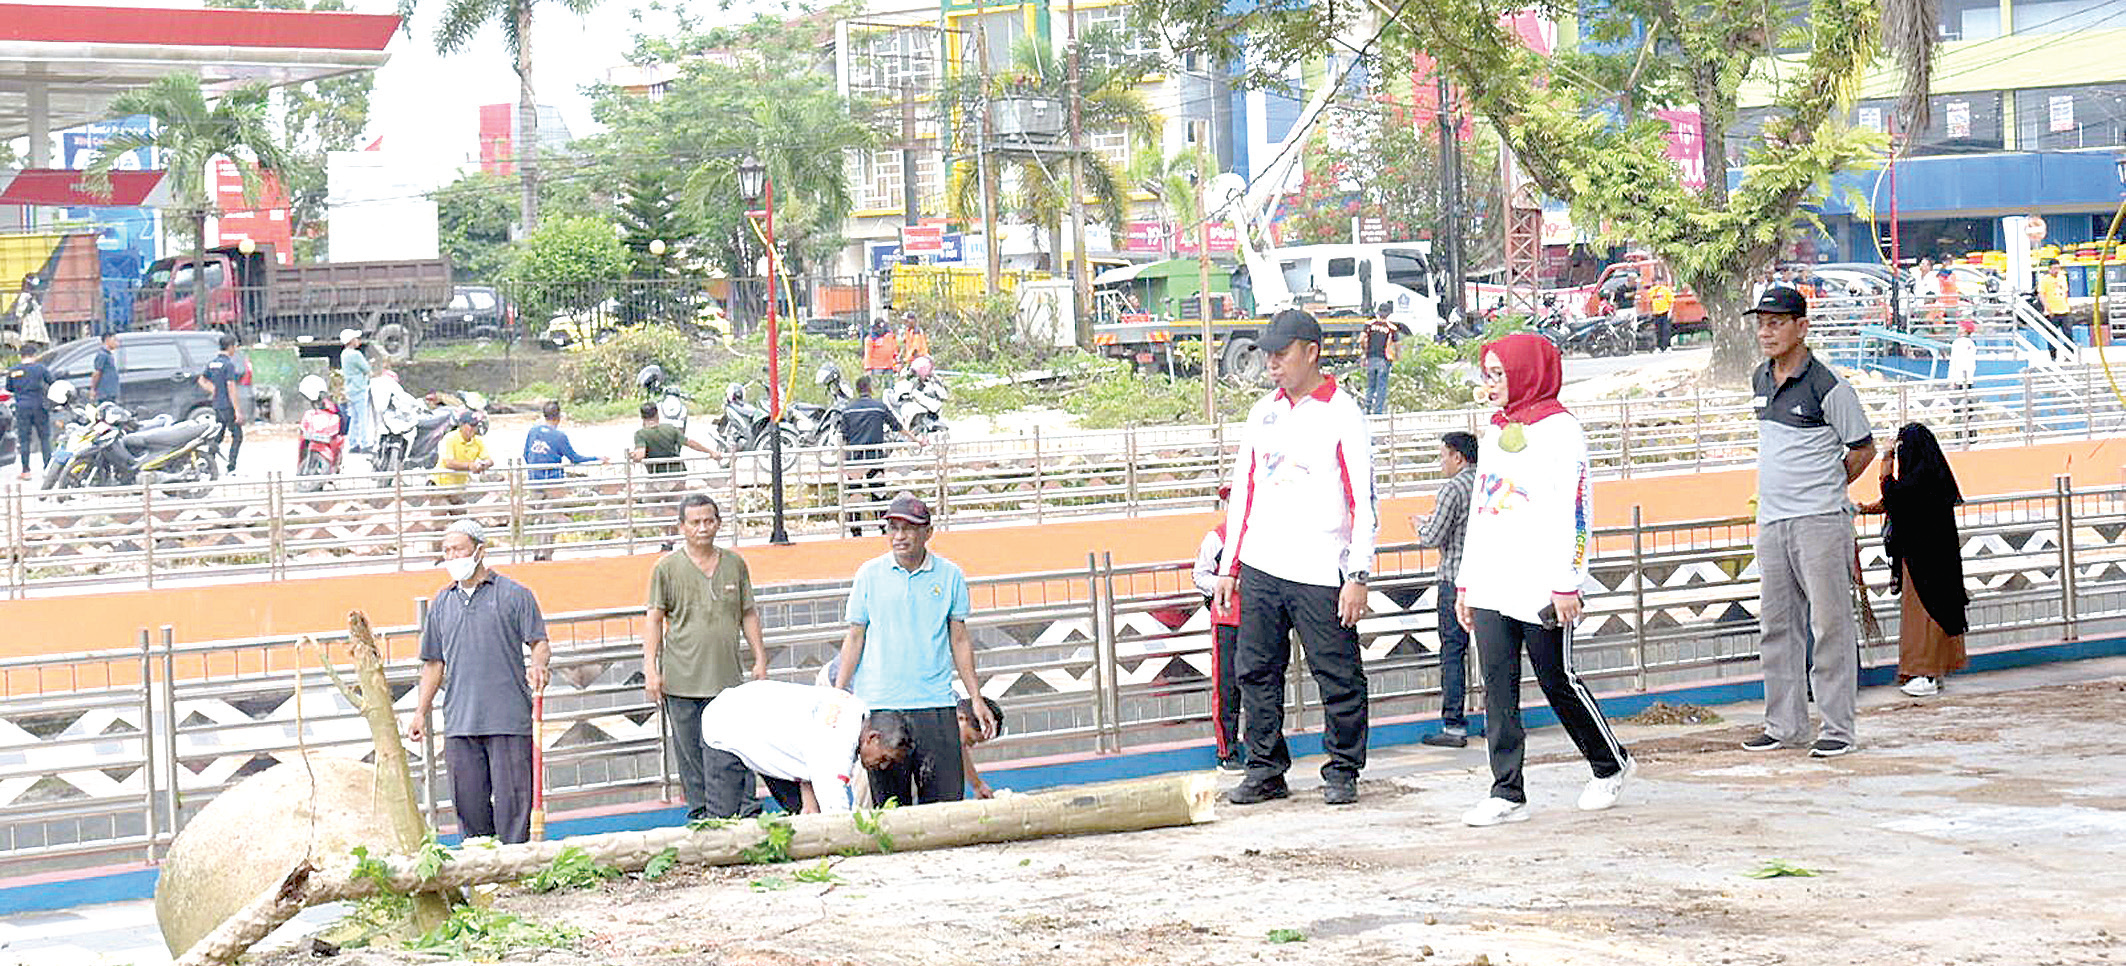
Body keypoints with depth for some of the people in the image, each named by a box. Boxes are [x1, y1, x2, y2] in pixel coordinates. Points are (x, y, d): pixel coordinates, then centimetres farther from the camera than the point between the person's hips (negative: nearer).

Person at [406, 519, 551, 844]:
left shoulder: (514, 595, 3)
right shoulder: (441, 603, 16)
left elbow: (539, 642, 2)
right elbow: (434, 662, 19)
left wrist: (538, 665, -21)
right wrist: (421, 712, 13)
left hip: (508, 719, -4)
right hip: (459, 721, 4)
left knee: (511, 797, -5)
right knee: (468, 801, 4)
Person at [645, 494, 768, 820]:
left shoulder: (735, 564, 10)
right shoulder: (667, 568, 2)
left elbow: (748, 614, 17)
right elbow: (654, 619, 3)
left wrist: (760, 658, 13)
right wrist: (650, 669, -3)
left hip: (727, 677, 2)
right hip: (681, 681, -1)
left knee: (728, 758, -4)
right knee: (690, 756, 3)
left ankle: (723, 819, 0)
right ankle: (699, 817, 11)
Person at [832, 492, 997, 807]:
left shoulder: (949, 575, 6)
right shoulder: (869, 574, 5)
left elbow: (959, 641, 11)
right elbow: (854, 638, 9)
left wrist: (976, 699, 9)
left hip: (936, 703, 1)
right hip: (880, 705, -1)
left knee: (947, 801, -4)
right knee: (890, 806, -1)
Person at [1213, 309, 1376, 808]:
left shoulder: (1343, 414, -3)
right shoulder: (1263, 413, 14)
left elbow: (1363, 501, -6)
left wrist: (1358, 576, -13)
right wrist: (1229, 566, 13)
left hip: (1320, 574, -5)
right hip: (1259, 569, 5)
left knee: (1339, 678, -1)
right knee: (1256, 672, 5)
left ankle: (1342, 772, 11)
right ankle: (1264, 771, 14)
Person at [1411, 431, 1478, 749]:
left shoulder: (1452, 489, -13)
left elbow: (1433, 538, -14)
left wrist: (1420, 526, 9)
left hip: (1457, 579, -7)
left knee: (1453, 651, -3)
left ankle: (1454, 726, -5)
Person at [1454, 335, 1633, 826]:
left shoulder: (1560, 430, -5)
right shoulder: (1492, 434, 17)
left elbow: (1573, 510, -11)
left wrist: (1566, 583, -17)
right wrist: (1465, 582, 18)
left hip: (1539, 587, -7)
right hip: (1490, 588, 7)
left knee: (1558, 683, 1)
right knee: (1498, 689, 1)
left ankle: (1611, 766, 21)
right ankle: (1507, 794, 3)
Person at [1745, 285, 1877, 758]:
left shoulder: (1827, 385, -10)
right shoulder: (1760, 381, 12)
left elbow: (1863, 448, -2)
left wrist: (1827, 489, 3)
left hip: (1820, 520, -7)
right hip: (1771, 522, 7)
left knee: (1830, 624, -4)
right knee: (1778, 625, 10)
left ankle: (1838, 728, -1)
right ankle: (1786, 725, 17)